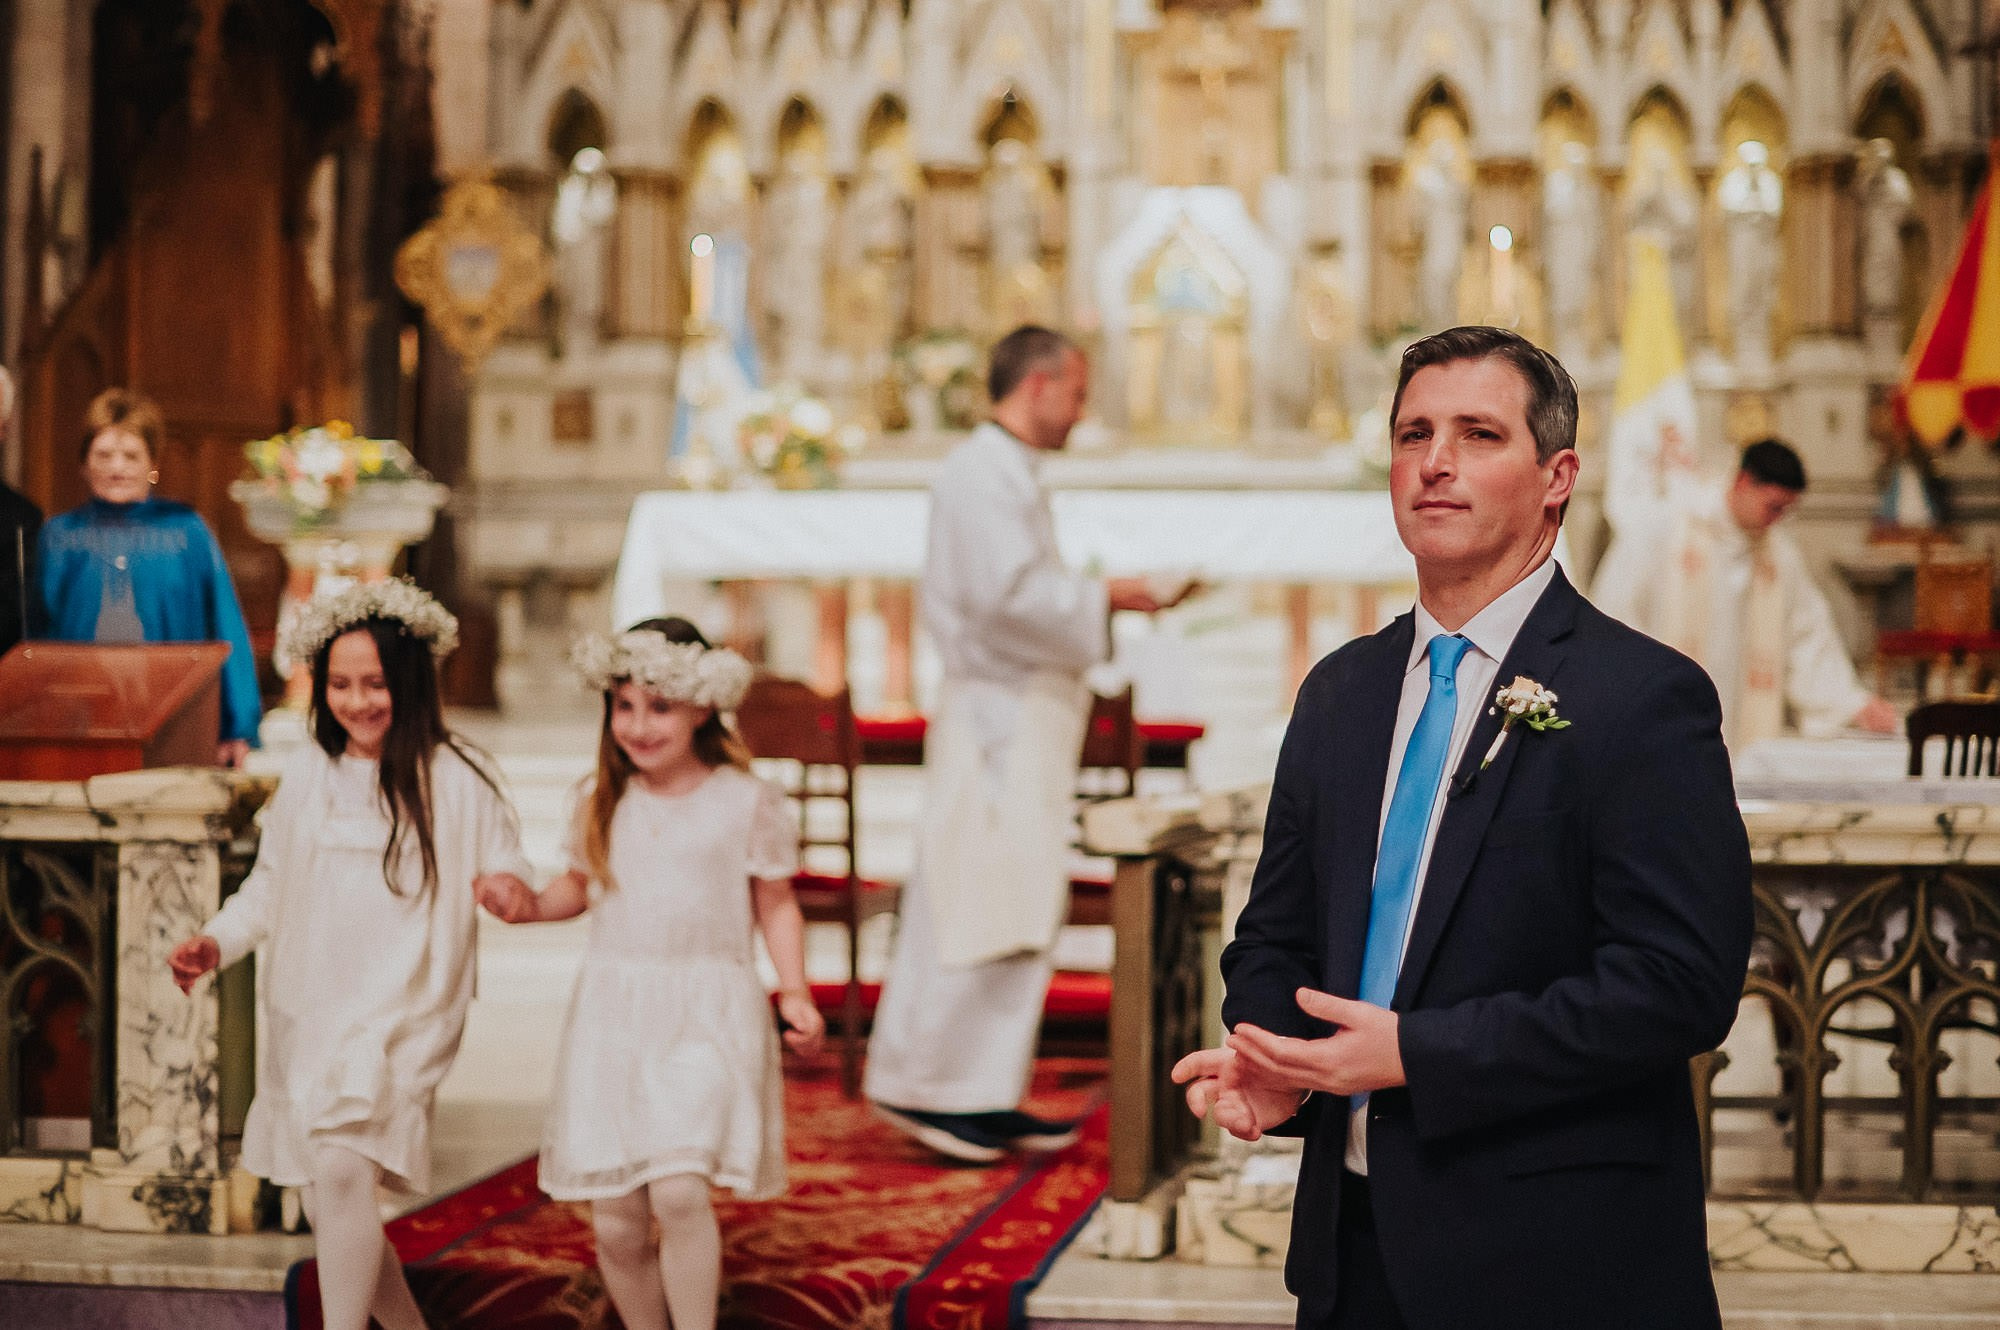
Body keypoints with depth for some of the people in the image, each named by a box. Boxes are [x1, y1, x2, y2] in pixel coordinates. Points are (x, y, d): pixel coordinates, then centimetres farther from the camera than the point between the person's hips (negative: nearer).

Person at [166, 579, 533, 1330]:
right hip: (307, 1015, 5)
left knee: (343, 1169, -25)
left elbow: (510, 875, -3)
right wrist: (216, 943, 1)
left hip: (401, 1018, -5)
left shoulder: (453, 781, -7)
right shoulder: (309, 774, 6)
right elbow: (270, 886, 15)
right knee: (330, 1210, 11)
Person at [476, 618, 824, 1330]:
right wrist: (531, 903, 0)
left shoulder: (747, 802, -1)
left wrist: (794, 990, -6)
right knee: (617, 1223, 3)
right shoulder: (602, 803, 7)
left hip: (706, 1017, -3)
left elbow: (776, 904, 7)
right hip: (612, 1016, 4)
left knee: (679, 1191, -22)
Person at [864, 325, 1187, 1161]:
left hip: (1021, 722, 11)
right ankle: (922, 1084, -1)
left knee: (1018, 919, 10)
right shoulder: (983, 473, -14)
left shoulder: (1008, 473, 19)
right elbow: (1007, 593, -24)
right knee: (986, 913, -8)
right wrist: (1102, 598, -13)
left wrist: (1097, 599, 12)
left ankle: (983, 1097, 14)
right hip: (999, 720, -11)